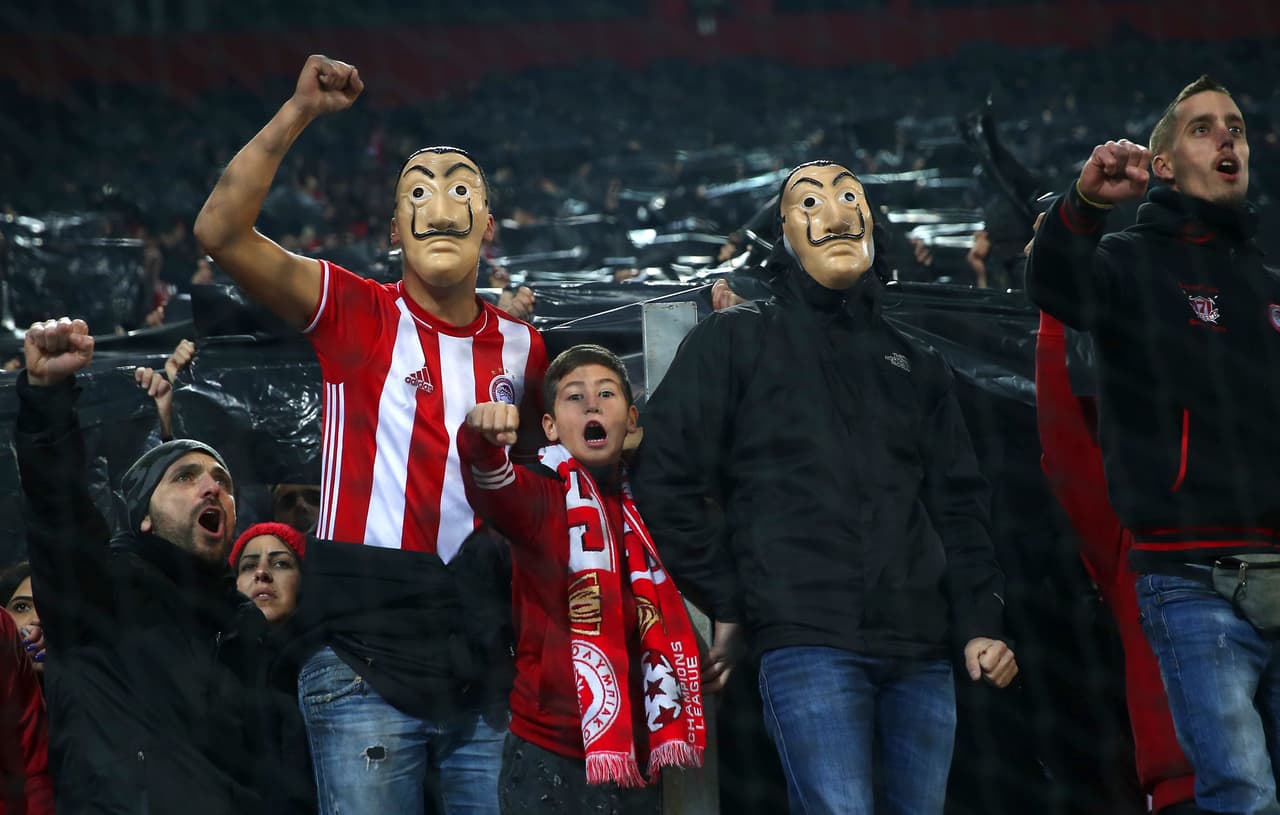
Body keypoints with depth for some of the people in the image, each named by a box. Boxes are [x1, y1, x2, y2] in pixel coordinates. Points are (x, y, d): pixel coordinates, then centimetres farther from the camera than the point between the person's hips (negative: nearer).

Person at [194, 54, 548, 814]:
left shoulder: (521, 346, 12)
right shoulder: (357, 314, 0)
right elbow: (221, 231, -12)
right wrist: (298, 113, -16)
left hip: (484, 666, 4)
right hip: (369, 659, -4)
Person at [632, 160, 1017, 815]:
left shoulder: (915, 364, 24)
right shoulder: (736, 340, 9)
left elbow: (957, 507, 19)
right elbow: (666, 480, 3)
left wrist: (979, 624, 6)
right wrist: (729, 602, 0)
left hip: (921, 655, 5)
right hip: (808, 643, -5)